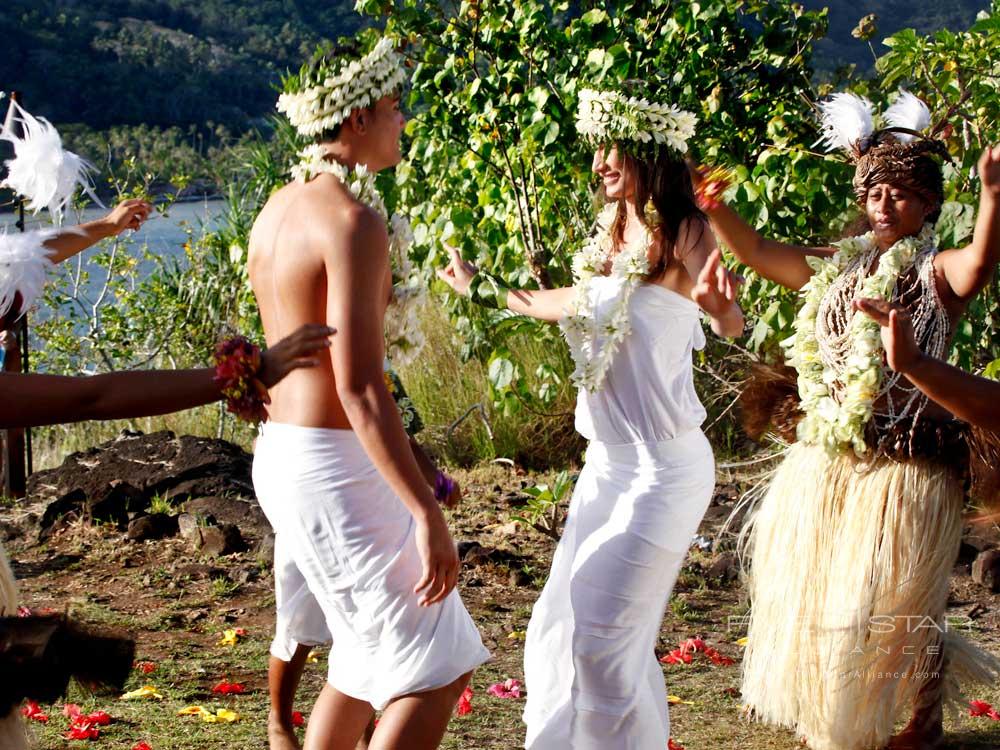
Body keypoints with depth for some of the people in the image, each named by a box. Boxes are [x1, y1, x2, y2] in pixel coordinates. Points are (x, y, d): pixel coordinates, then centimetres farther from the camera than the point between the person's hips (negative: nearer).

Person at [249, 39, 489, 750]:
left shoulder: (278, 210, 11)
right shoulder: (353, 219, -19)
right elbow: (358, 386, -25)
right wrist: (427, 515, -26)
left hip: (281, 455, 10)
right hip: (335, 469, -10)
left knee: (368, 657, 21)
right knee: (437, 668, -4)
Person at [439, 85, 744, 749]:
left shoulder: (684, 232, -14)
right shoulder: (613, 230, 8)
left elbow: (731, 323, -31)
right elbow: (578, 302, 27)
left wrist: (719, 302, -55)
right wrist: (486, 290, 35)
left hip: (664, 468, -8)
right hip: (609, 461, 8)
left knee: (603, 633, -9)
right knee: (562, 625, 10)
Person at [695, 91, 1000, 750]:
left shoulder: (937, 273, -8)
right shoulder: (839, 266, 9)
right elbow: (759, 253, 9)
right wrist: (716, 210, -8)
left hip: (908, 459, -6)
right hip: (828, 456, 6)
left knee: (899, 596, -1)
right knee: (815, 587, 16)